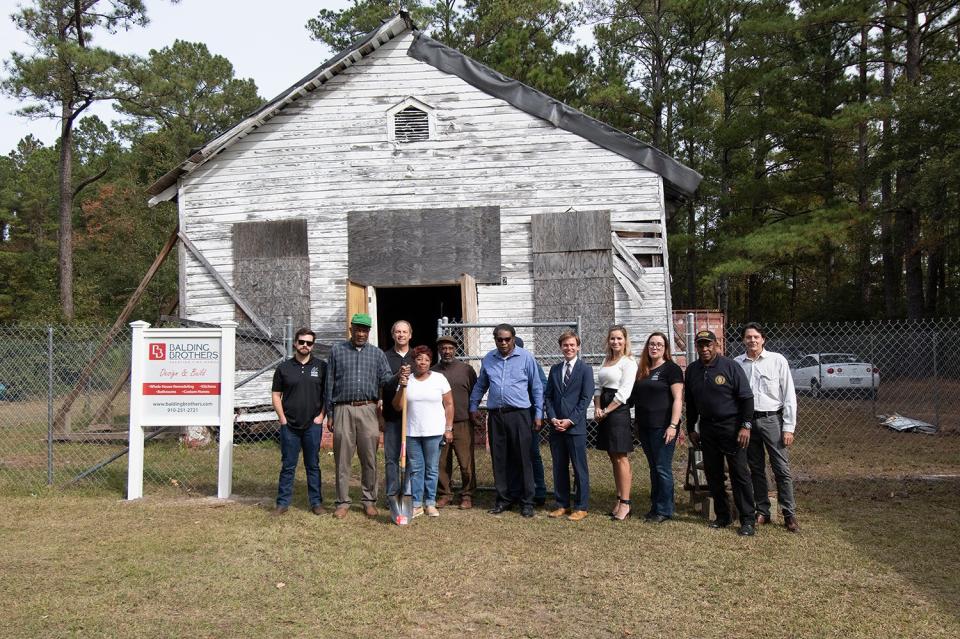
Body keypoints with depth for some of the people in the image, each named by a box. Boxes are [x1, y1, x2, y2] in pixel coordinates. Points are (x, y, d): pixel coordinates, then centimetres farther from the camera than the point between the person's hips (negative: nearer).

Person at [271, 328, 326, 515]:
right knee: (288, 466, 5)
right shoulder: (284, 368, 5)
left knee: (313, 465, 7)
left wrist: (321, 415, -3)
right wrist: (282, 419, -1)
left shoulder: (321, 366, 3)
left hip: (313, 425, 0)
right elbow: (276, 395, 7)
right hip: (289, 425, 0)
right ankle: (283, 503, 13)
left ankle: (316, 502, 14)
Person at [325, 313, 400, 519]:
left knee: (369, 459, 3)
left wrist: (398, 377, -21)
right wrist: (329, 414, 5)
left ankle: (369, 500, 14)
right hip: (343, 410, -1)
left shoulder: (377, 353, 12)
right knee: (342, 459, 3)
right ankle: (343, 502, 12)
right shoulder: (337, 350, 9)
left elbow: (385, 379, 2)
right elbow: (330, 384, 8)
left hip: (368, 410, 1)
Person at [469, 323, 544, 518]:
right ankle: (503, 500, 20)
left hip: (519, 414, -4)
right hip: (495, 415, 4)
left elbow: (537, 387, 2)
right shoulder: (488, 359, 9)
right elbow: (480, 385, 20)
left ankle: (527, 502, 8)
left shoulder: (526, 358, -1)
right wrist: (474, 406, 18)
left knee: (523, 459, -1)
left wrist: (538, 414, 1)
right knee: (499, 460, 8)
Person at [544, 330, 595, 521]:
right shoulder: (554, 369, 13)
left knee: (579, 468, 1)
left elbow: (586, 398, -7)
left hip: (576, 427, -4)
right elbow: (548, 396, 11)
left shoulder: (585, 369, -1)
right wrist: (552, 418, -4)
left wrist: (570, 420, -13)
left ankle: (581, 507, 9)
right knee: (559, 468, 10)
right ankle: (562, 504, 19)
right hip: (556, 427, 5)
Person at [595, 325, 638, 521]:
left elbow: (624, 393, -14)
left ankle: (625, 504, 0)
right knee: (613, 458, 11)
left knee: (621, 458, -5)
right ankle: (619, 499, 17)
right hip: (604, 413, 8)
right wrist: (597, 408, -1)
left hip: (618, 411, -8)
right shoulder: (606, 361, 16)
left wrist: (606, 411, -11)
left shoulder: (628, 362, -7)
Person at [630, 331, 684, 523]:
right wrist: (636, 422, 15)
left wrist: (673, 425, -18)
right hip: (644, 427, 6)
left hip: (662, 427, -6)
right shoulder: (642, 370, 14)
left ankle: (664, 510, 6)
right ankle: (655, 507, 21)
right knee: (653, 468, 13)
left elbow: (678, 399, -11)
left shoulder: (671, 368, -5)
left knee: (663, 469, -2)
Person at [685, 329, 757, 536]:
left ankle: (748, 519, 3)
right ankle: (722, 516, 21)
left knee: (740, 474, -4)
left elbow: (746, 397, -7)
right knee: (712, 474, 9)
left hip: (731, 427, -5)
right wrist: (691, 429, 15)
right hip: (707, 429, 5)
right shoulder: (692, 370, 9)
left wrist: (745, 426, -13)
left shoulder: (730, 366, -7)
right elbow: (690, 403, 17)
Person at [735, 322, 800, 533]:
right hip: (748, 420, 2)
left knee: (782, 469, -2)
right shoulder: (737, 363, 3)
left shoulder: (777, 360, -2)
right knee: (756, 469, 11)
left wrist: (788, 427, -6)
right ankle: (762, 511, 21)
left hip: (772, 420, -2)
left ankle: (789, 514, 7)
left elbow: (789, 395, -1)